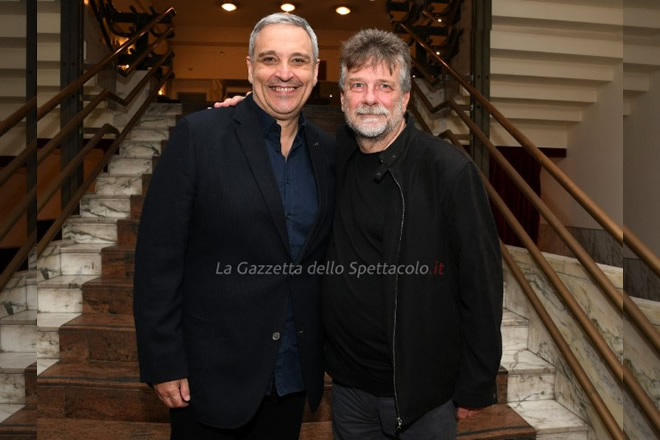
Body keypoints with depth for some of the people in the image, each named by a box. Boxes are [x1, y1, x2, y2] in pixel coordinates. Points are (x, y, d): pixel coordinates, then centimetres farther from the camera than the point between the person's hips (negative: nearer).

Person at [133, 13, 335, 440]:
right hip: (213, 371, -4)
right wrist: (163, 363, -11)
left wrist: (328, 352, 5)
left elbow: (324, 254, 7)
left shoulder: (327, 151, 2)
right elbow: (158, 255, -12)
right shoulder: (199, 134, -12)